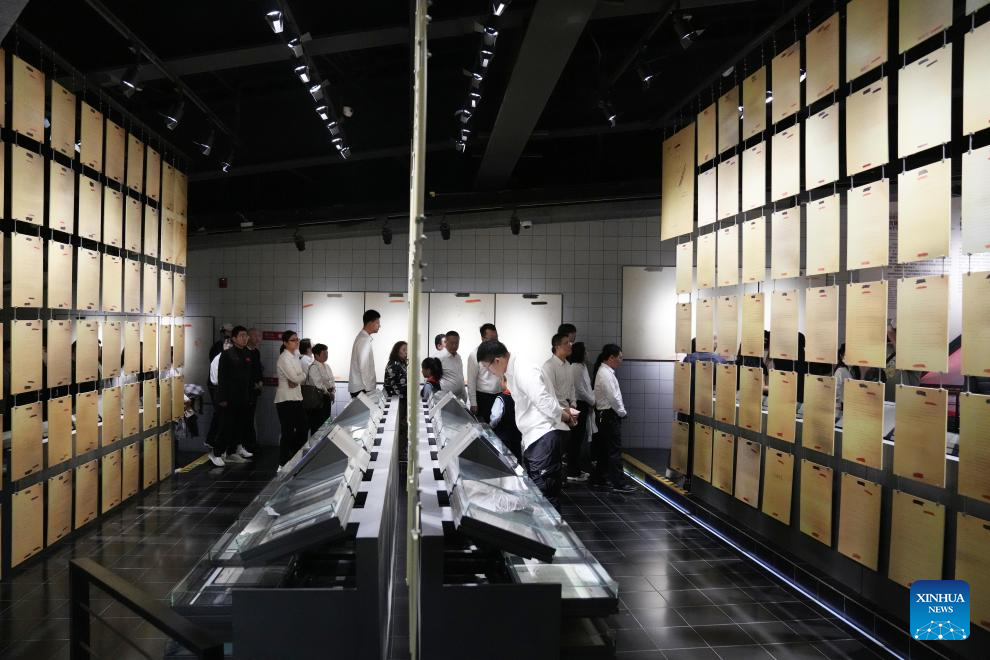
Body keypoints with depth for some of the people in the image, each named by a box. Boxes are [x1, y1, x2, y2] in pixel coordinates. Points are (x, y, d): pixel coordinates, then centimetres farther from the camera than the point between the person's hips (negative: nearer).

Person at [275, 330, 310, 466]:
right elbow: (295, 378, -19)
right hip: (286, 399, -8)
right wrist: (303, 375, -1)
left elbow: (302, 378, 14)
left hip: (297, 397, 8)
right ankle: (283, 463, 8)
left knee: (302, 429, 9)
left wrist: (297, 379, -5)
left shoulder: (295, 356, 13)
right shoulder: (284, 358, -13)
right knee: (288, 432, -3)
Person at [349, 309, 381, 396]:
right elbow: (363, 367, -19)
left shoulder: (363, 337, 13)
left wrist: (373, 383, 17)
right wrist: (369, 389, -16)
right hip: (361, 389, -9)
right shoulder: (364, 340, -16)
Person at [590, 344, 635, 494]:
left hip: (605, 415, 10)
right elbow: (613, 397, -21)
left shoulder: (605, 372, 13)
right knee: (615, 450, -8)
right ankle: (619, 484, -6)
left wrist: (620, 411, 8)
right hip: (609, 415, -10)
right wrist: (622, 412, -8)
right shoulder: (605, 374, -18)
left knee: (604, 448, 16)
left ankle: (599, 479, 24)